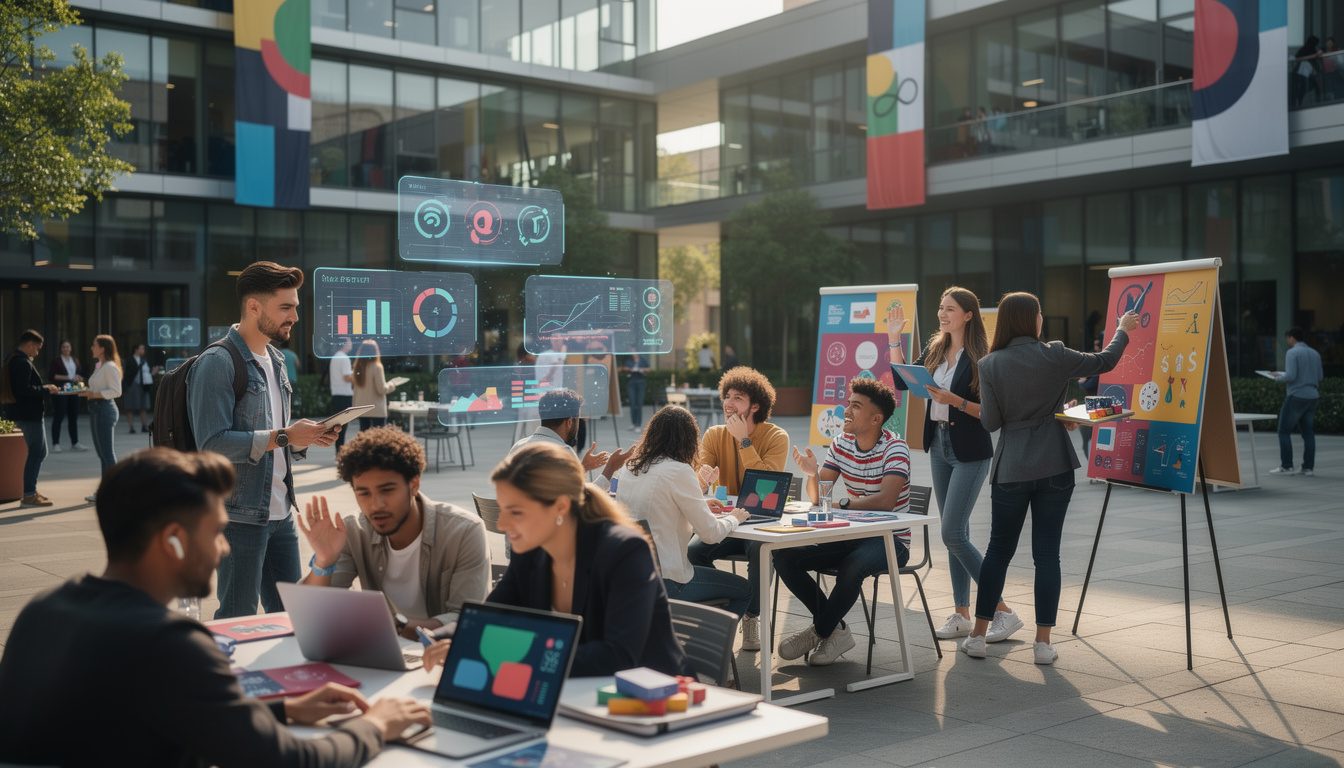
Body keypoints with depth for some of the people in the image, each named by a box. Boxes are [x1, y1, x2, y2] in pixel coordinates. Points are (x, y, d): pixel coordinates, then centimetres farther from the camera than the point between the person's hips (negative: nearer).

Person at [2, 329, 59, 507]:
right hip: (29, 414, -11)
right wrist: (46, 390, -14)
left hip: (24, 413, 11)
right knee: (37, 453, -6)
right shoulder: (23, 363, -18)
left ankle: (30, 491, 23)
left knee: (38, 453, 18)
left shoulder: (13, 359, 15)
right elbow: (24, 390, -26)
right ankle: (28, 496, -5)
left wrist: (44, 387, 11)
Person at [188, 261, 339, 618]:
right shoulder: (218, 362, -12)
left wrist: (305, 439, 1)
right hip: (239, 514, -8)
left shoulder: (275, 361, 16)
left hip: (280, 514, 8)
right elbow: (212, 443, -21)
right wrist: (283, 436, -21)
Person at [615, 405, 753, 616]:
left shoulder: (629, 468, 5)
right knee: (744, 590, 11)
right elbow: (710, 533, -14)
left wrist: (700, 505, 26)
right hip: (665, 583, -8)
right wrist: (733, 518, 7)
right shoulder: (679, 472, -16)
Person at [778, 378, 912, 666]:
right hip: (850, 534, 6)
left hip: (890, 539, -6)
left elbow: (885, 500, -28)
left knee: (851, 567, -38)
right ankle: (835, 629, -1)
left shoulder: (895, 449, -14)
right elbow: (818, 496, 3)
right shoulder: (841, 444, 5)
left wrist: (840, 504, -33)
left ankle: (821, 631, -10)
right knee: (785, 558, -12)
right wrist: (812, 474, -19)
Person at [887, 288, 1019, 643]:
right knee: (956, 532, 11)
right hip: (939, 445, 8)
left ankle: (1003, 611, 0)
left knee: (952, 534, -11)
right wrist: (894, 337, 7)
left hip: (971, 453, -7)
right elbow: (902, 381, 9)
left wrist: (955, 401, -26)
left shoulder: (980, 358, -13)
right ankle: (961, 615, 18)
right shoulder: (936, 351, 8)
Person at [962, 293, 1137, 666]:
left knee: (999, 549, 10)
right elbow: (1104, 362, 9)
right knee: (1047, 551, 5)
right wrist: (1123, 329, 25)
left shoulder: (990, 365, -6)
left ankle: (978, 635, 12)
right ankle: (1043, 642, 7)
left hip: (1011, 469, 0)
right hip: (1054, 466, 0)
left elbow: (990, 422, -5)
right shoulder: (1054, 355, -5)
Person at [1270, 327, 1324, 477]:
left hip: (1296, 396, -7)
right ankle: (1309, 467, 6)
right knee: (1308, 432, 9)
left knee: (1284, 431, 1)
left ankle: (1286, 466, -2)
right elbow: (1320, 376, 15)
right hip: (1313, 397, 7)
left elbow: (1290, 376, -18)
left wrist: (1278, 377, 0)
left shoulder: (1292, 353, -10)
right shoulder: (1315, 353, 12)